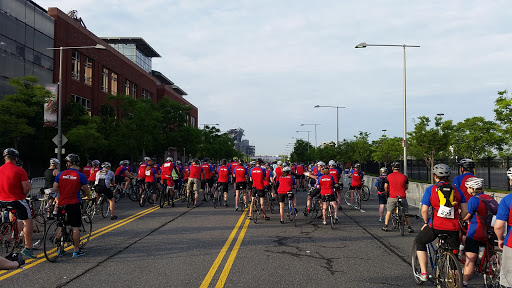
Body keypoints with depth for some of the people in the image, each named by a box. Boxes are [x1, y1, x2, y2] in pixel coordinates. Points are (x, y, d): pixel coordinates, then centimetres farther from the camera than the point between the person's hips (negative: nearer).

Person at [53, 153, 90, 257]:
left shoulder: (60, 174, 1)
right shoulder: (81, 176, -7)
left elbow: (55, 189, 1)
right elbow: (86, 190, 0)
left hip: (62, 204, 3)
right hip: (74, 204, -3)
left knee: (60, 226, 13)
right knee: (75, 227, 2)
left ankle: (60, 249, 20)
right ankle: (76, 250, 6)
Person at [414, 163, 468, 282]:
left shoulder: (430, 189, 0)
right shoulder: (457, 190, 10)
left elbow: (424, 210, -5)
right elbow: (465, 211, 9)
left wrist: (426, 223, 12)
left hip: (436, 226, -3)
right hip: (453, 228, 3)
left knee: (419, 241, 22)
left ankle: (424, 273, 17)